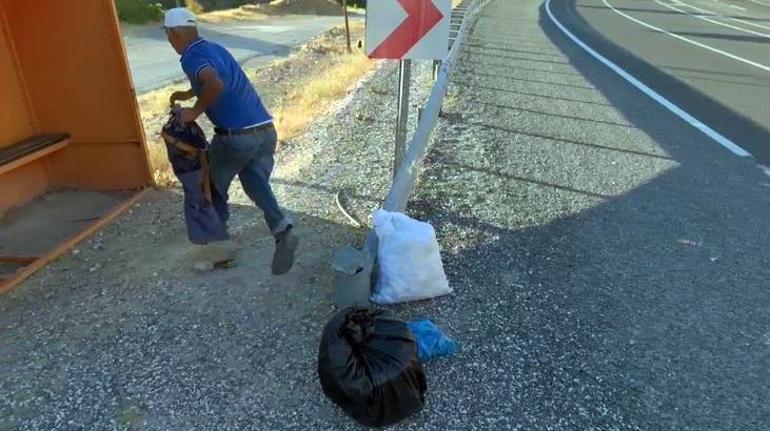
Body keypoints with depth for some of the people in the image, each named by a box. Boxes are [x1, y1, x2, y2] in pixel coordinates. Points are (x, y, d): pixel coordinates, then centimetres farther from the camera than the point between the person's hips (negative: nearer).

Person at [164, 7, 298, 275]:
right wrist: (187, 95, 48)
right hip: (265, 131, 7)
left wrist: (195, 112, -14)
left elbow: (215, 84, -29)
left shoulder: (191, 58, -7)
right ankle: (282, 229, -14)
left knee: (212, 186, 16)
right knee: (257, 185, 11)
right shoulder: (216, 49, 19)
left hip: (236, 136, -7)